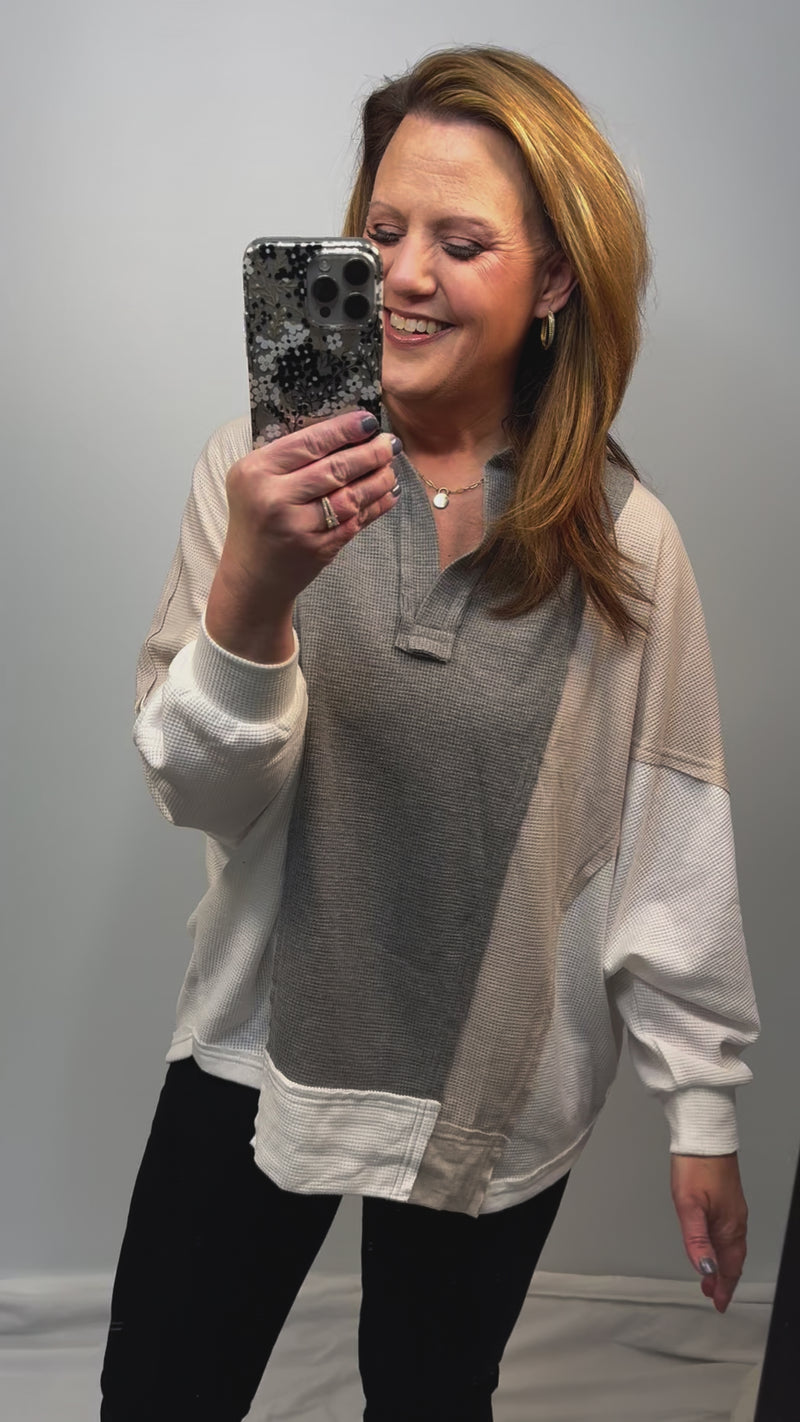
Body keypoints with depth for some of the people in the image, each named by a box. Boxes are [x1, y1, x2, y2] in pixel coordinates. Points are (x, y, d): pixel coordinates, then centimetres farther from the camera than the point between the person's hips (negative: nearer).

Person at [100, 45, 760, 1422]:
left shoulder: (624, 541, -9)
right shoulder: (265, 473, -11)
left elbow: (671, 845, -4)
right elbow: (201, 793, -13)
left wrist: (702, 1106, 1)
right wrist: (250, 600, -32)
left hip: (501, 1096, 1)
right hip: (260, 1053, 0)